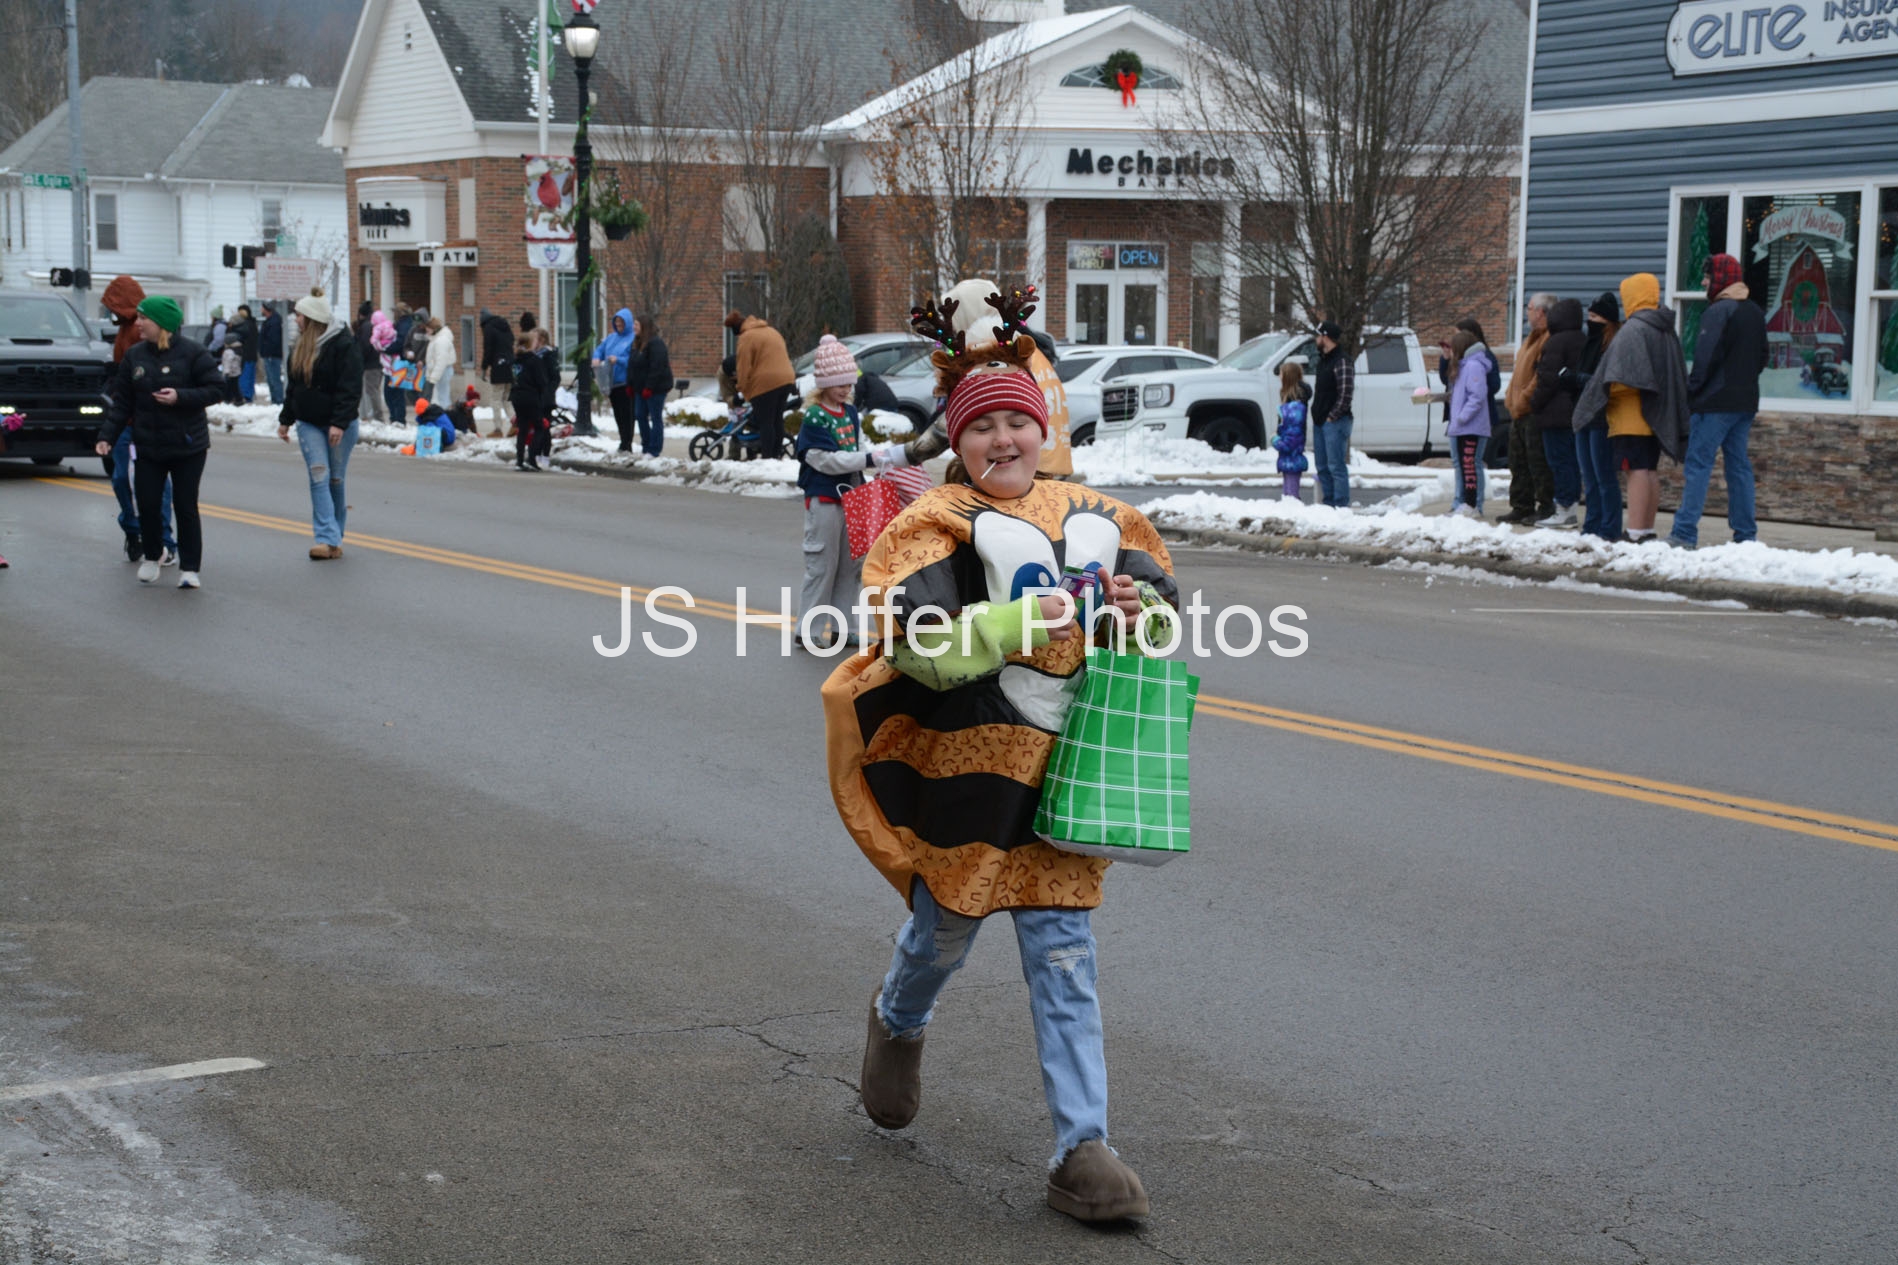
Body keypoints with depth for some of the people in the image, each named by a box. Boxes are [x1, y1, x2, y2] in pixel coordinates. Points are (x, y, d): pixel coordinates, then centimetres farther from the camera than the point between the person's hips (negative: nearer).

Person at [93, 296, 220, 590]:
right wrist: (107, 435, -1)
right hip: (148, 446, 4)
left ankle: (189, 568, 9)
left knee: (186, 507, -1)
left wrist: (181, 397, -23)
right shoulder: (134, 356, 4)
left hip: (187, 445, -4)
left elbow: (216, 390, -10)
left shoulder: (192, 353, -9)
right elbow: (121, 401, 7)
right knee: (147, 505, 3)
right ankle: (151, 559, 25)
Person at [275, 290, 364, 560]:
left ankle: (334, 537, 15)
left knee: (336, 479, 3)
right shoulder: (301, 347, 12)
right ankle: (328, 538, -17)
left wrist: (340, 423, -23)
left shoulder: (343, 345, -12)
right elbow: (294, 387, 20)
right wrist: (285, 419, 19)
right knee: (319, 476, -9)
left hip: (340, 425, -5)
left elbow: (350, 388, -17)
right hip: (309, 424, 5)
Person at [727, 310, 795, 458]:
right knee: (778, 420, 16)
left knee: (765, 422, -2)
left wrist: (742, 390, -1)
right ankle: (777, 454, 19)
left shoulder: (746, 337, -7)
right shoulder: (771, 331, 18)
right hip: (786, 379, 8)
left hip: (766, 383, -8)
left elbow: (744, 367, -10)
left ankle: (768, 456, -4)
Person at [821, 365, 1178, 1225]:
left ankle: (1082, 1149, 2)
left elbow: (1160, 591, 19)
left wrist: (1138, 609, -4)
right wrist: (1027, 619, -24)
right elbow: (925, 649, -17)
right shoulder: (939, 525, -5)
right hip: (968, 758, -3)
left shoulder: (1094, 519, 10)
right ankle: (898, 1023, 49)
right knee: (949, 917, 13)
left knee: (1063, 950, 1)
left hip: (1066, 765, 3)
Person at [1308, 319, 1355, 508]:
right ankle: (1329, 504, 17)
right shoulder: (1323, 360, 18)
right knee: (1322, 466, 11)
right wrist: (1315, 413, 12)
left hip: (1335, 422, -9)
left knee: (1336, 465, -9)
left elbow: (1346, 394, -17)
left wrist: (1332, 416, -16)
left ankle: (1342, 505, -7)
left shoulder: (1342, 361, -11)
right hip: (1320, 422, 9)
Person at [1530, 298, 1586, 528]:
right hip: (1577, 411, 9)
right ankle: (1573, 507, 13)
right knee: (1572, 460, 11)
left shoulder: (1556, 342, -14)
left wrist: (1535, 403, -7)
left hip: (1557, 413, -9)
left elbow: (1548, 377, -18)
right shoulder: (1584, 342, 14)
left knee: (1559, 460, -6)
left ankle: (1564, 511, -8)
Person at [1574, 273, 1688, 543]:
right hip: (1657, 416, 9)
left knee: (1637, 470, -12)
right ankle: (1647, 528, 17)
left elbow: (1621, 378, -22)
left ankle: (1635, 532, -15)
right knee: (1649, 471, 13)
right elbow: (1679, 375, 19)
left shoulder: (1633, 329, -13)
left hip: (1632, 416, -9)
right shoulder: (1667, 331, 16)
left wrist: (1605, 395, -8)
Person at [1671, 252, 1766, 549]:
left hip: (1716, 402, -8)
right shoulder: (1755, 312, 15)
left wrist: (1691, 391, -10)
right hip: (1745, 401, 8)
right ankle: (1746, 534, 9)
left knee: (1698, 464, -8)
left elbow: (1707, 357, -18)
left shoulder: (1718, 311, -13)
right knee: (1739, 464, 10)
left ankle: (1684, 533, -12)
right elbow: (1762, 357, 21)